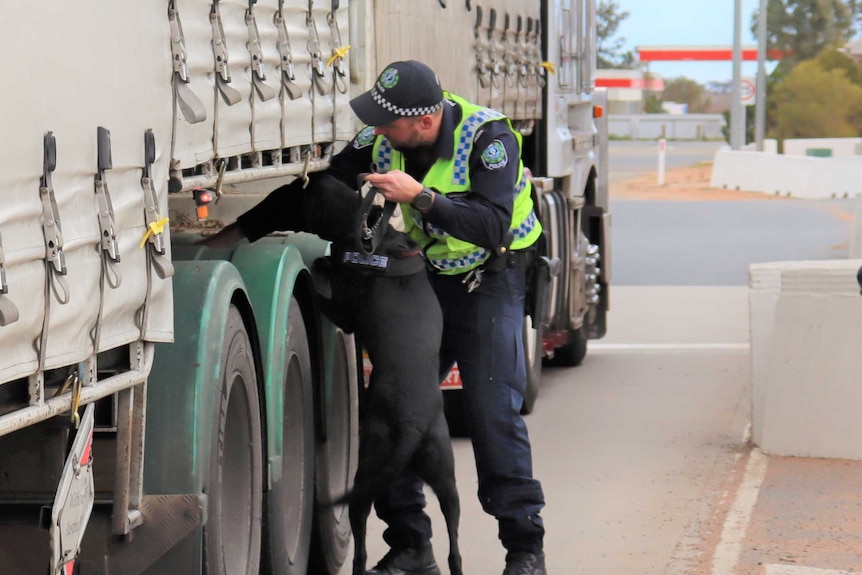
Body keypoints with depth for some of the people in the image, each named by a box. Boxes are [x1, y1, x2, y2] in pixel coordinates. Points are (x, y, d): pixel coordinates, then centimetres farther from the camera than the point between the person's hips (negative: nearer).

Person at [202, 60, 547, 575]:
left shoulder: (489, 139, -25)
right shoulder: (383, 141, -8)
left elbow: (491, 229, -34)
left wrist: (420, 197, -39)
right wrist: (244, 229, -3)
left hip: (491, 278, -6)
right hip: (430, 276, 6)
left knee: (493, 412, -13)